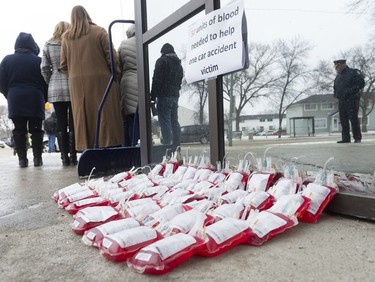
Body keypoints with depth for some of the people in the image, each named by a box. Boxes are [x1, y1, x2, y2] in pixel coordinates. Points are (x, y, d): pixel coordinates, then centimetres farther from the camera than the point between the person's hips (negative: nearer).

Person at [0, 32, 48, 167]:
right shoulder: (38, 60, 0)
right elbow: (45, 82, 1)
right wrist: (44, 99, 13)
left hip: (15, 100, 2)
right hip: (35, 100, -1)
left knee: (19, 130, 5)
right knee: (36, 130, 4)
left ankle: (22, 159, 3)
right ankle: (37, 158, 4)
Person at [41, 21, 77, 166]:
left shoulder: (47, 46, 6)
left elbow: (44, 68, 4)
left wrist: (51, 82, 16)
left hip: (55, 88, 2)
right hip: (73, 87, -2)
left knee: (61, 123, 4)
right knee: (73, 122, 2)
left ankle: (64, 156, 5)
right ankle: (73, 155, 3)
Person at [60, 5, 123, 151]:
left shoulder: (66, 36, 10)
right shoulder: (99, 31, 1)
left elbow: (63, 64, 6)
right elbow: (112, 57, -5)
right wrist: (117, 76, 3)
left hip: (77, 84, 3)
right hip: (100, 80, -3)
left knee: (83, 118, 6)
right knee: (105, 116, -1)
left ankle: (87, 148, 8)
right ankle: (110, 146, -2)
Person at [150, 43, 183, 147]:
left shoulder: (162, 61, -3)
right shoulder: (178, 63, 21)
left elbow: (157, 79, -11)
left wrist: (153, 96, -9)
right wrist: (176, 91, 16)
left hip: (164, 95, -7)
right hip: (175, 95, 7)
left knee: (165, 123, -9)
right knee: (175, 122, 9)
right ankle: (176, 145, 11)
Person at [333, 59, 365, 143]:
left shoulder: (353, 72, -1)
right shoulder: (338, 76, 19)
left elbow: (361, 83, -10)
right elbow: (335, 88, 29)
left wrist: (350, 91, -18)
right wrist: (335, 94, 8)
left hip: (352, 99, -7)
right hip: (341, 101, 7)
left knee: (353, 118, -9)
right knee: (343, 120, 4)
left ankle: (357, 138, -2)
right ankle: (345, 138, 8)